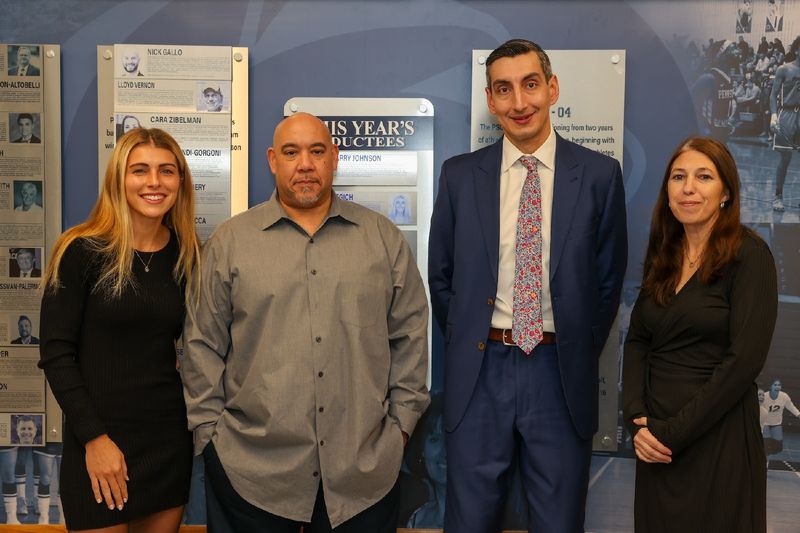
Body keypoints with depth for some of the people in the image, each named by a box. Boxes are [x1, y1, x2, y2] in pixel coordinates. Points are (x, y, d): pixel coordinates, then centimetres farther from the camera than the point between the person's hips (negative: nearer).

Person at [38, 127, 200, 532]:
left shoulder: (186, 255, 3)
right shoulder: (82, 251, -10)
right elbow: (55, 354, -10)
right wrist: (94, 437, -14)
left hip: (169, 438, 4)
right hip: (98, 441, -4)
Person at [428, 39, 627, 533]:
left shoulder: (600, 175, -2)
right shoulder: (459, 175, 1)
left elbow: (609, 278, 4)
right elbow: (441, 275, 8)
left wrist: (580, 356, 4)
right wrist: (469, 343, 5)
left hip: (561, 374, 0)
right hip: (479, 369, 1)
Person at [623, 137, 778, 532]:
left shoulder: (749, 255, -10)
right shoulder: (663, 257, 8)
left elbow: (744, 359, -17)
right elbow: (637, 341, 7)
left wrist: (674, 432, -15)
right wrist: (637, 420, -8)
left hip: (717, 439, -5)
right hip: (655, 440, 6)